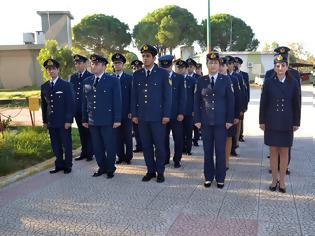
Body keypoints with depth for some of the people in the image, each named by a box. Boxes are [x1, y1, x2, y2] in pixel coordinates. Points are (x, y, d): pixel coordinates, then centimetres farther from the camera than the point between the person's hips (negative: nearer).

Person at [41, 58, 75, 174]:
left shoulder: (66, 85, -5)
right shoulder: (44, 86, 9)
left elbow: (70, 103, -7)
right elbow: (43, 104, 13)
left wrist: (68, 120, -12)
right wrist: (45, 120, 8)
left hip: (64, 121, -4)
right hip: (51, 121, 4)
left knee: (66, 144, 5)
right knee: (55, 145, 10)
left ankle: (68, 165, 19)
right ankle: (59, 164, 23)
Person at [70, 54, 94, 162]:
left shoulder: (91, 76, -5)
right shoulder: (73, 77, 12)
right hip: (77, 109, 5)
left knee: (89, 132, 2)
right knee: (81, 132, 12)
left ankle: (90, 153, 12)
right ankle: (84, 152, 22)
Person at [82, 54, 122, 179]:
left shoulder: (113, 81, -2)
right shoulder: (86, 82, 10)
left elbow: (117, 101, -4)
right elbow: (85, 102, 12)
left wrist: (117, 119, -9)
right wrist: (84, 119, 10)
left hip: (108, 121, -4)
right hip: (93, 121, 4)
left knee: (110, 146, 4)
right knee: (97, 147, 11)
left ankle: (110, 169, 22)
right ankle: (102, 167, 27)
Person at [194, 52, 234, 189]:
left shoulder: (226, 80, 1)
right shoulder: (201, 81, 5)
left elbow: (230, 101, 0)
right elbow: (197, 101, 4)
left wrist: (230, 120, -5)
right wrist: (197, 119, -2)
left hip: (221, 122, -1)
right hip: (205, 121, 1)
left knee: (220, 151, 5)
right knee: (207, 150, 8)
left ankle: (220, 178, 18)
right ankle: (208, 177, 21)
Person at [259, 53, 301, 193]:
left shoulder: (293, 83, 0)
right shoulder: (268, 83, -2)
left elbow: (296, 104, 2)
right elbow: (263, 103, 0)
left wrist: (296, 122, 1)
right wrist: (262, 121, -1)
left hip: (286, 123, 0)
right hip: (271, 123, 0)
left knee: (284, 152, 8)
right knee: (273, 151, 7)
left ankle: (282, 180, 20)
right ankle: (274, 179, 20)